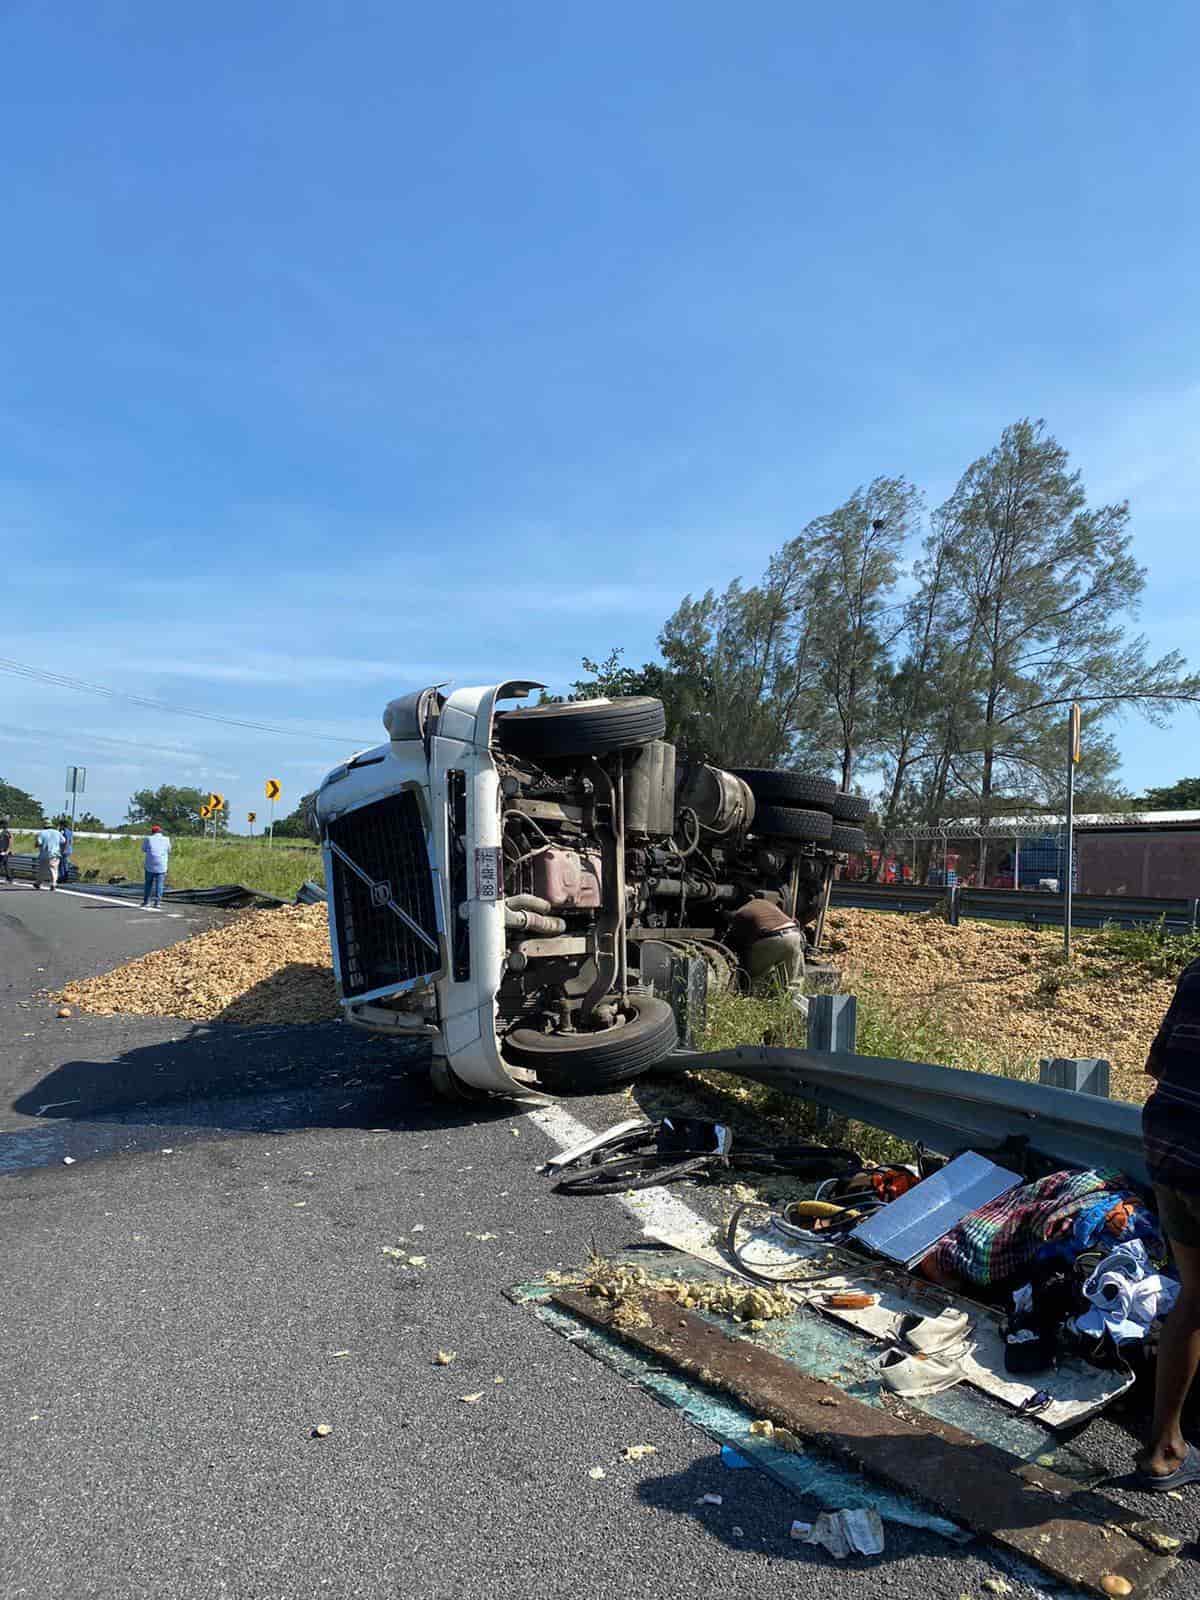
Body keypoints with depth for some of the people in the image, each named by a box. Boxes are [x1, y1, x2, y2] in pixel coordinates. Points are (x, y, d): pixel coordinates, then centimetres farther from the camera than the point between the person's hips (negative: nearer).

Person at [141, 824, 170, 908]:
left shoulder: (148, 839, 2)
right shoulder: (166, 839, 3)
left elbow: (143, 849, 14)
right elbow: (169, 851, 14)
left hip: (150, 865, 0)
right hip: (162, 866, 0)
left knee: (149, 883, 14)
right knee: (159, 884, 2)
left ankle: (146, 901, 17)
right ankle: (157, 902, -3)